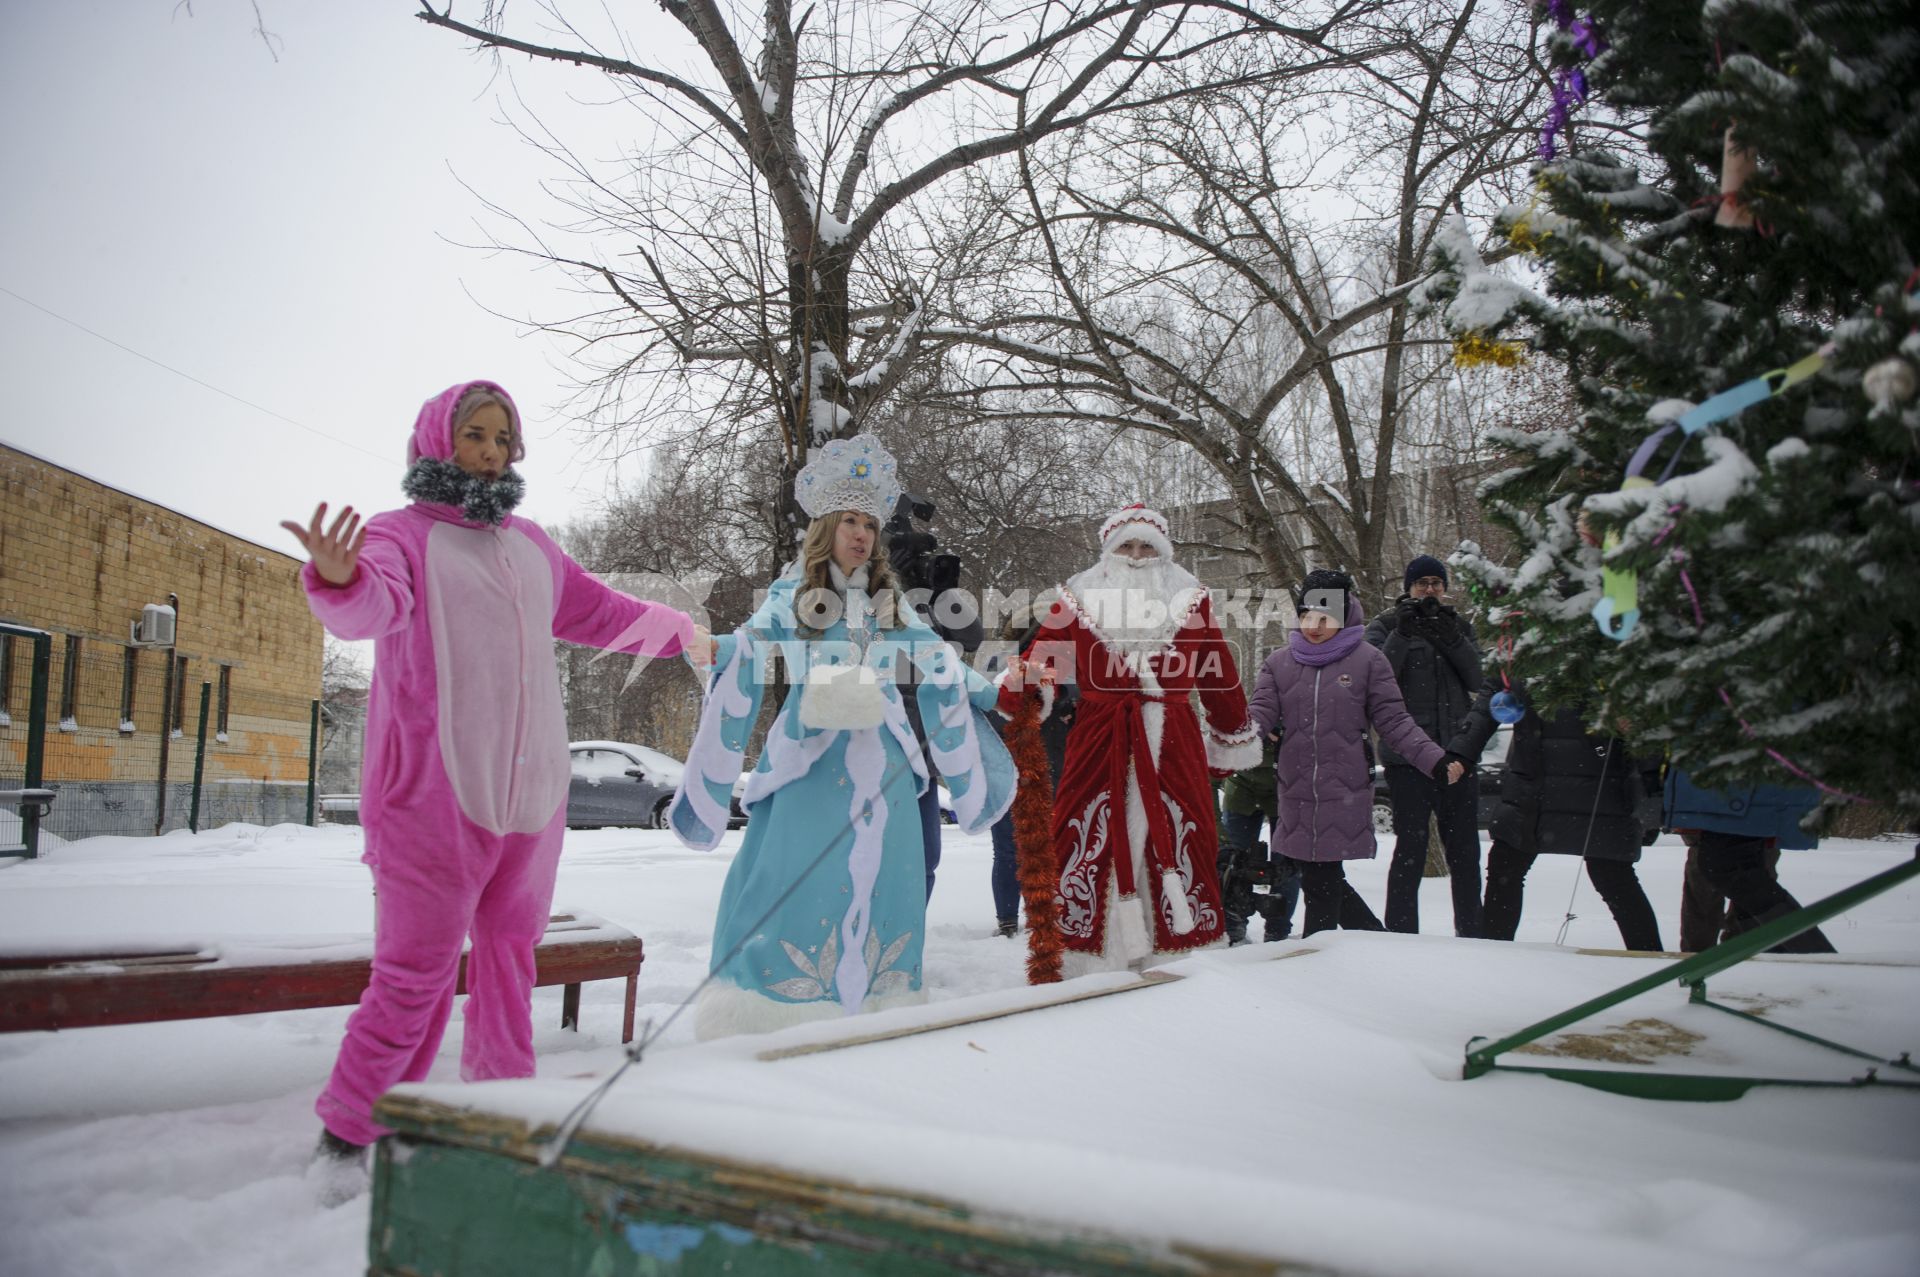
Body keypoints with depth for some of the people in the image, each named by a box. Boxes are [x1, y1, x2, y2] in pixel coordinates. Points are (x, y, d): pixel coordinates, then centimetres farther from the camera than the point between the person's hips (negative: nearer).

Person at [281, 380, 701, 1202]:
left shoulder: (531, 546, 16)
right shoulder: (401, 534, -2)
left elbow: (599, 611, 31)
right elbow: (377, 605, -23)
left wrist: (681, 632, 40)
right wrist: (341, 581, -46)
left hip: (533, 795, 6)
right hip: (433, 799, -6)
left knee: (511, 959, 15)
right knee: (415, 975, -4)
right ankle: (349, 1134, 14)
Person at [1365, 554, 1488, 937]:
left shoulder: (1459, 626, 16)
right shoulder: (1386, 626, 5)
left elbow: (1478, 680, 2)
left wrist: (1451, 639, -11)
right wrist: (1402, 634, -19)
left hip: (1457, 753, 4)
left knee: (1464, 848, 9)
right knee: (1410, 848, -5)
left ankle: (1471, 933, 20)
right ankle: (1401, 934, 2)